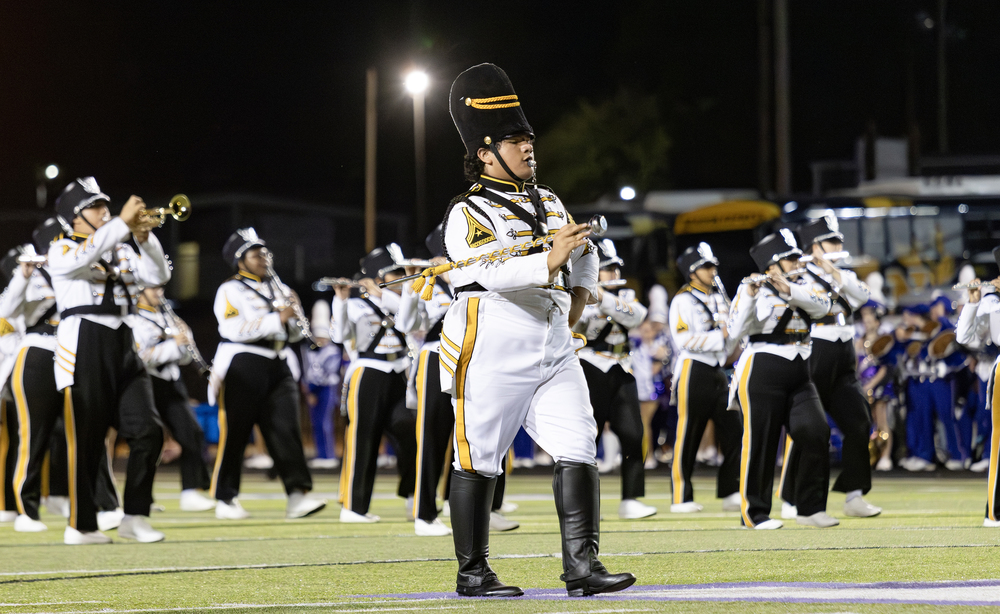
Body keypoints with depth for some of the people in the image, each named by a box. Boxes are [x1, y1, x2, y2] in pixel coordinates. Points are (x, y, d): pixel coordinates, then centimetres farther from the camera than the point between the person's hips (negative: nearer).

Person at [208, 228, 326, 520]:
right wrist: (277, 320, -20)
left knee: (285, 429, -5)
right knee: (234, 433, 0)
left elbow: (294, 333, 20)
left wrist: (294, 314, -2)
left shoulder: (278, 288, 19)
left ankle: (297, 495, -12)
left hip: (277, 365, 6)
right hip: (243, 366, -6)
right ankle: (225, 500, 8)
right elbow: (233, 328, -18)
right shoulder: (230, 290, -3)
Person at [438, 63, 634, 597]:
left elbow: (584, 258, 31)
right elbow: (492, 271, -23)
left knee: (578, 451, -6)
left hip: (554, 351, 7)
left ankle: (581, 566, -6)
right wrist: (548, 261, -35)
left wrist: (576, 303, 18)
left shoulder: (549, 203, 17)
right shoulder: (469, 213, -6)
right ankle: (472, 572, 10)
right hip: (493, 353, -6)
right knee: (478, 461, 0)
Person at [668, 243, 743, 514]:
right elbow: (684, 340, -17)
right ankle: (681, 498, 2)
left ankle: (731, 494, 3)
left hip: (717, 372, 7)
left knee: (733, 432, 0)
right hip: (693, 372, -7)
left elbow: (729, 343, 20)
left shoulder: (719, 299, 18)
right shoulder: (683, 301, -6)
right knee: (688, 436, -3)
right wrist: (719, 336, -17)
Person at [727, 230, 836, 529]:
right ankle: (755, 512, 8)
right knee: (760, 443, -2)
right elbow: (737, 329, -16)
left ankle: (811, 507, -2)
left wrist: (787, 289, -20)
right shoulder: (752, 290, -2)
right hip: (761, 374, -5)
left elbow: (822, 305, -9)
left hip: (799, 375, 5)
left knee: (817, 434, -10)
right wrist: (750, 294, -27)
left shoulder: (803, 288, 13)